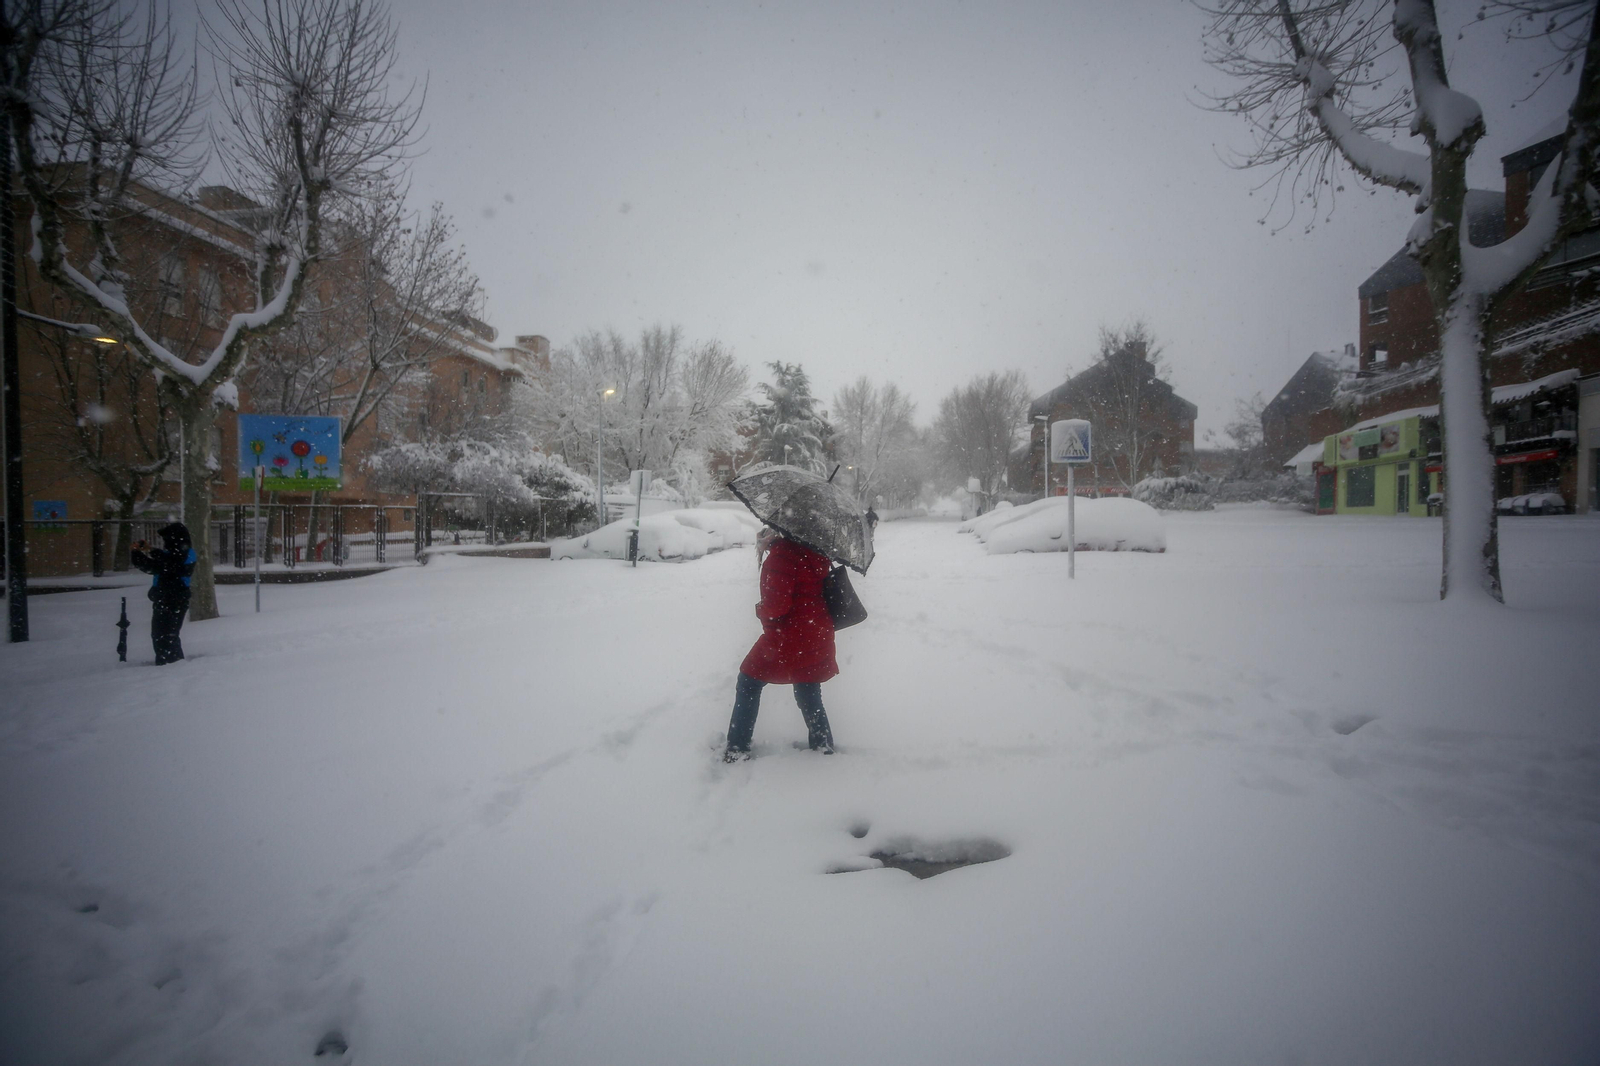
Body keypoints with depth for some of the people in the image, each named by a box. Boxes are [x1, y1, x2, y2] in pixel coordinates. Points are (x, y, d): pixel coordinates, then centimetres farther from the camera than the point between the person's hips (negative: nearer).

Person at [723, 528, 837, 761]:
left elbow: (776, 604, -23)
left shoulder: (783, 555, -19)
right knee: (809, 694, 22)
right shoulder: (814, 554, 6)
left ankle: (737, 750, 11)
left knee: (749, 684, 9)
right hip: (816, 637, 7)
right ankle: (823, 744, 25)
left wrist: (760, 609, -3)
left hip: (787, 638, -7)